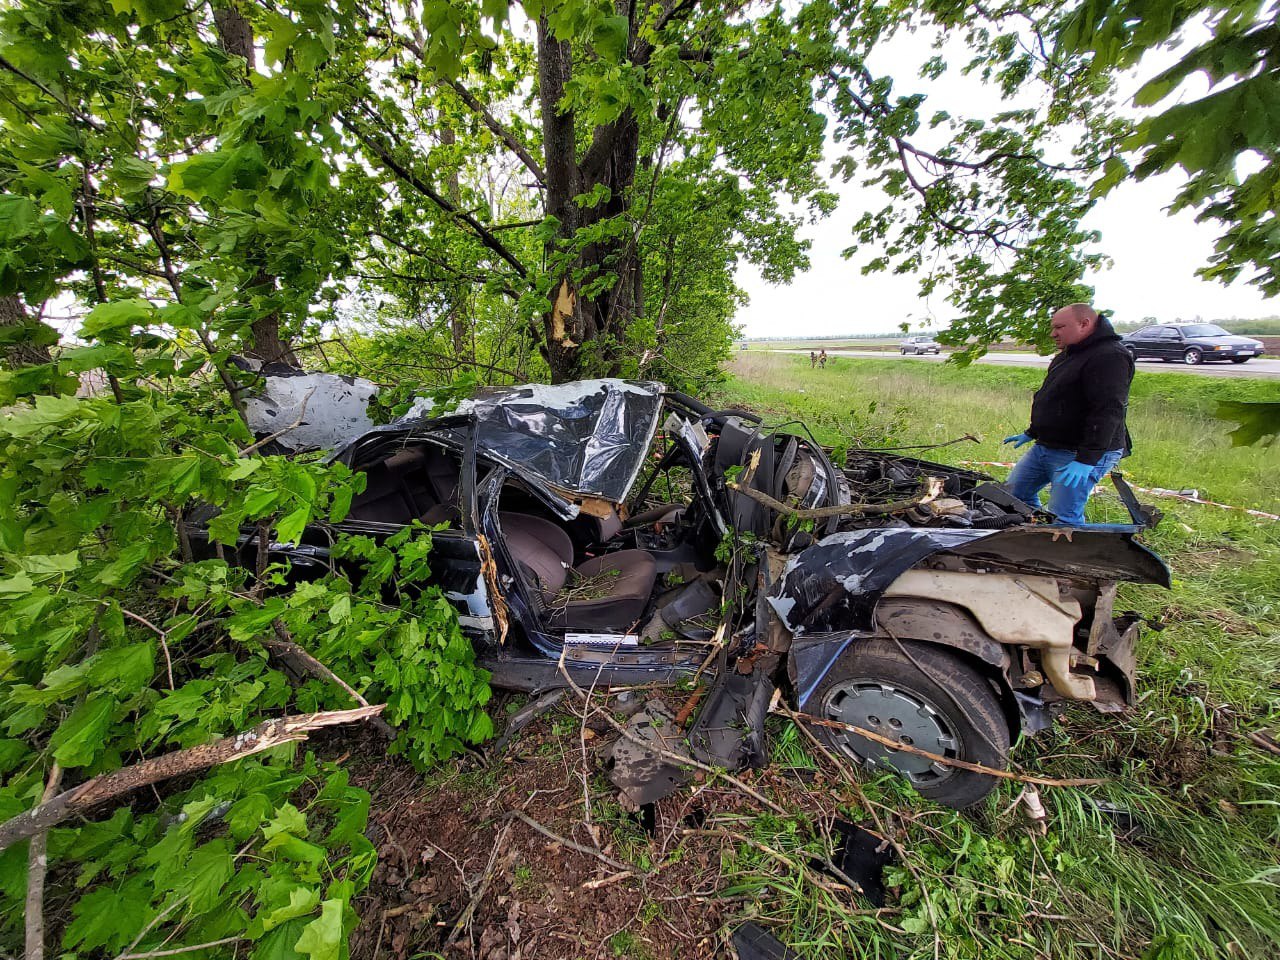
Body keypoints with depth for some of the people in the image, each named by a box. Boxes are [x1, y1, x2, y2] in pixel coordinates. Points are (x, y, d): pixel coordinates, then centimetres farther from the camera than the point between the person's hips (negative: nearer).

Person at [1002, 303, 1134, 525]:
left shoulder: (1110, 357, -17)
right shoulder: (1068, 354, 15)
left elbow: (1108, 412, -25)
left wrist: (1086, 460, -30)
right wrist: (1031, 433, 27)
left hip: (1085, 453, -10)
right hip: (1046, 446, 10)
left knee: (1064, 520, -11)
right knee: (1013, 492, 13)